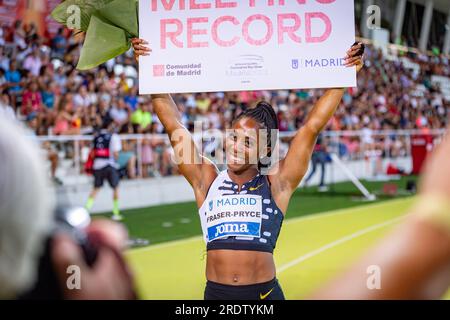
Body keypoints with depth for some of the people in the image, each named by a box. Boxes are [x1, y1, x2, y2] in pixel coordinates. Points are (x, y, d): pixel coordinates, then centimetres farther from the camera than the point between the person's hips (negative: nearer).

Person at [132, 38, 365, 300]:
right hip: (216, 292, 1)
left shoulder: (276, 185, 2)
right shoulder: (207, 180, 6)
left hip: (265, 293, -1)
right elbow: (173, 124, 5)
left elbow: (313, 127, -1)